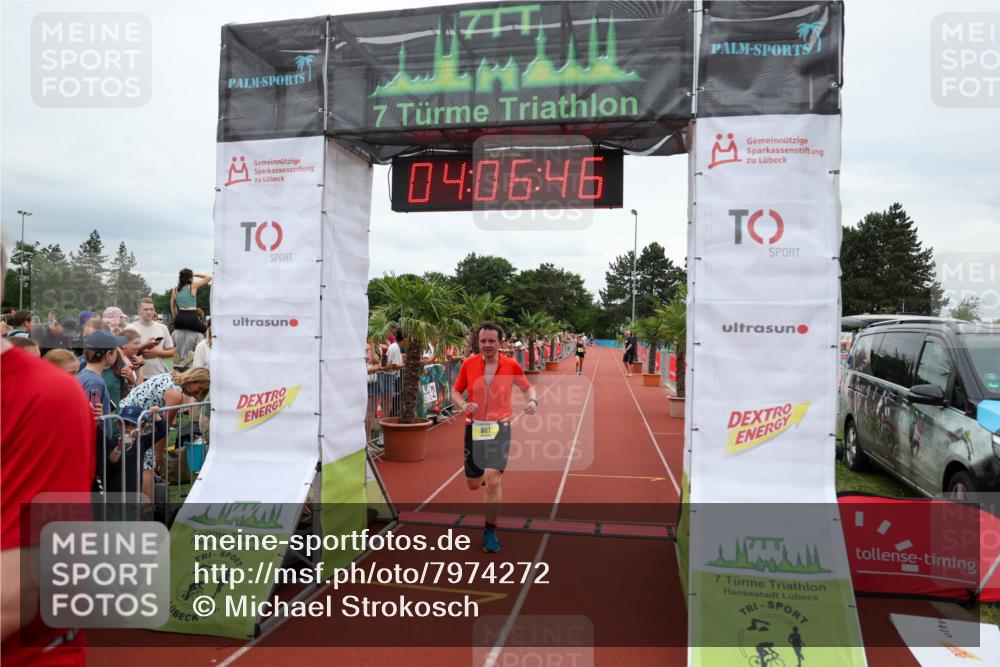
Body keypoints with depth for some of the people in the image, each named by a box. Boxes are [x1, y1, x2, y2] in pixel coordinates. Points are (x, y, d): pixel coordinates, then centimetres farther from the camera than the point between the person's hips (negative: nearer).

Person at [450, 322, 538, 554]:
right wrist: (463, 404, -14)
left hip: (500, 427, -2)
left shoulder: (511, 366, -5)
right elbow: (455, 391, 8)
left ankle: (490, 531, 6)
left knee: (493, 481, -14)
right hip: (474, 427, 2)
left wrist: (533, 400, -11)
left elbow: (527, 387, 11)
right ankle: (485, 473, 51)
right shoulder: (468, 364, -3)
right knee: (473, 483, 12)